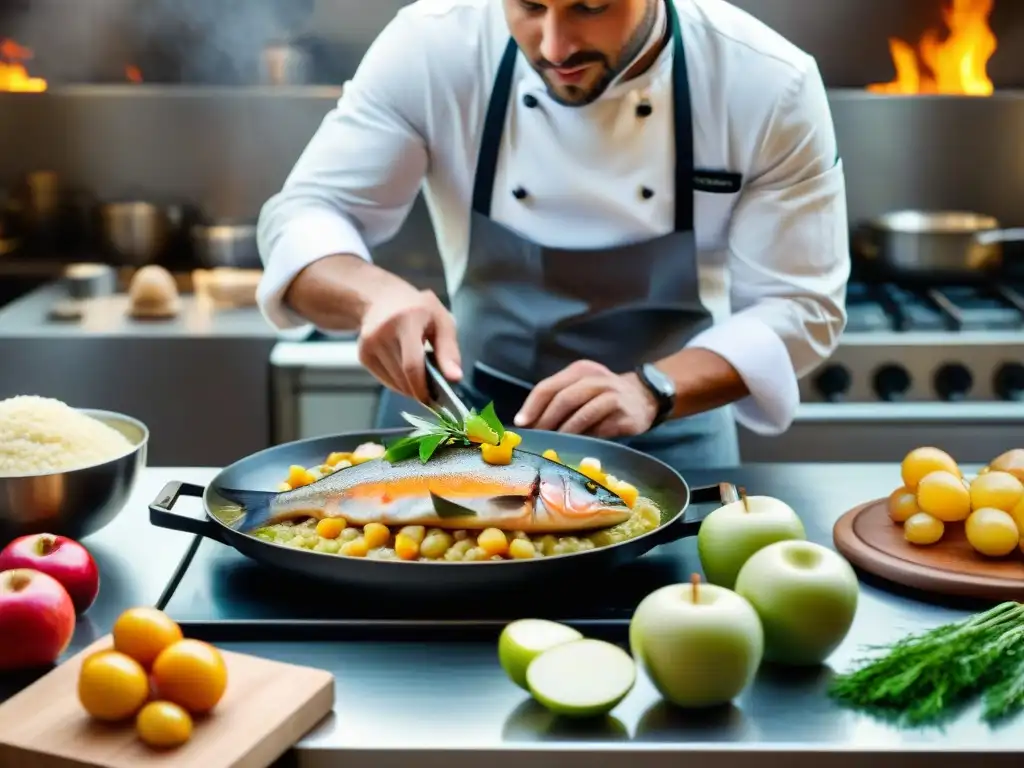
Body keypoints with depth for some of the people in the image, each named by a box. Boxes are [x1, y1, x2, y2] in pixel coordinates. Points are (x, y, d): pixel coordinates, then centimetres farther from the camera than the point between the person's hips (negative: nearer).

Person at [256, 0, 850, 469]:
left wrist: (650, 390, -32)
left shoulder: (770, 85, -20)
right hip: (461, 405, 1)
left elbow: (798, 306, -15)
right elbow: (305, 215, -13)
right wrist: (376, 292, -36)